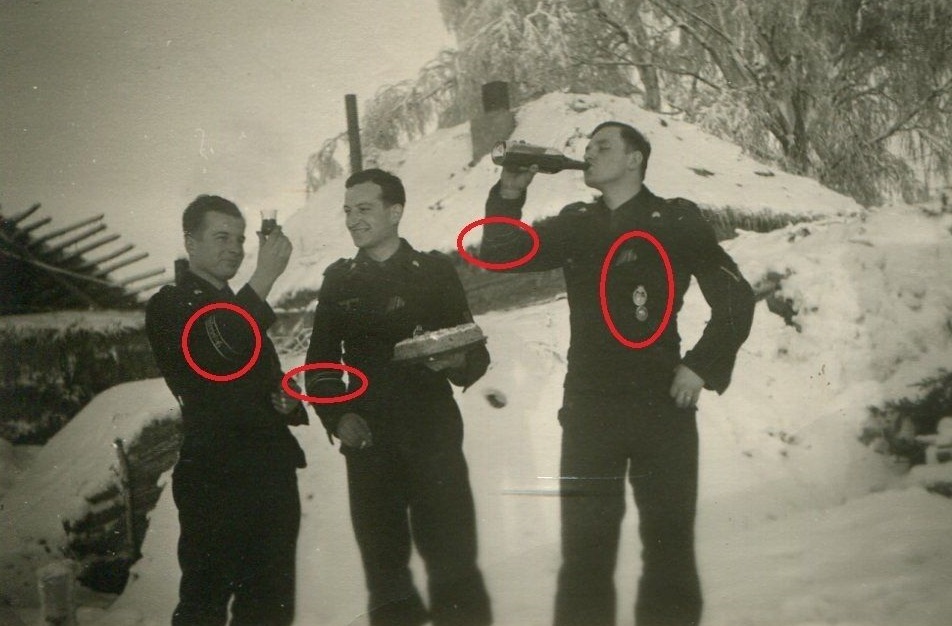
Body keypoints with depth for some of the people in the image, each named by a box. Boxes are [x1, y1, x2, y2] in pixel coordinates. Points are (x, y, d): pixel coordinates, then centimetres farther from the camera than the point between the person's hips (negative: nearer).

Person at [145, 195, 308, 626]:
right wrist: (264, 278, -27)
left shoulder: (238, 308, 21)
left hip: (271, 472, 8)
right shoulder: (171, 306, -5)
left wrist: (287, 401, 8)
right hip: (216, 477, -8)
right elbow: (215, 356, -26)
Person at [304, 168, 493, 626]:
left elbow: (475, 352, 6)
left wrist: (459, 362, -16)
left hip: (432, 433, -2)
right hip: (368, 438, 2)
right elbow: (321, 362, 12)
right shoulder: (340, 281, 11)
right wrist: (336, 416, -3)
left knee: (451, 555, -5)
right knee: (383, 558, 4)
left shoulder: (434, 271, 6)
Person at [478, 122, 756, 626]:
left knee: (669, 543, 5)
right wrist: (509, 193, -7)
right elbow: (498, 254, 7)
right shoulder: (575, 225, 12)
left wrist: (701, 367, -4)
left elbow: (735, 298, 3)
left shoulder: (676, 221, 2)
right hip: (589, 409, 2)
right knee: (584, 549, 4)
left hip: (663, 406, -2)